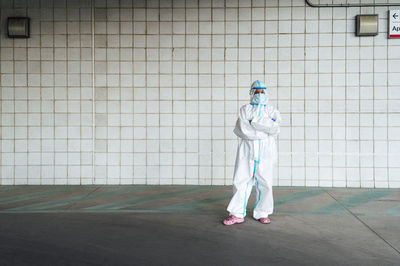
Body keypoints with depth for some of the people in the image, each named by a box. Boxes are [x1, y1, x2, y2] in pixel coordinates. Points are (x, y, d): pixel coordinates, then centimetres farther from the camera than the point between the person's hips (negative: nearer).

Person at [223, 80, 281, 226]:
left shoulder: (272, 110, 10)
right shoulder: (245, 109, 8)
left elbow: (275, 129, -9)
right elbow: (242, 129, -8)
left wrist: (254, 122, -11)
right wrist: (265, 129, -9)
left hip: (265, 150, 0)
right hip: (247, 149, 0)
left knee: (264, 182, 3)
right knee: (241, 180, -1)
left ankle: (262, 213, 18)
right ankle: (237, 214, 8)